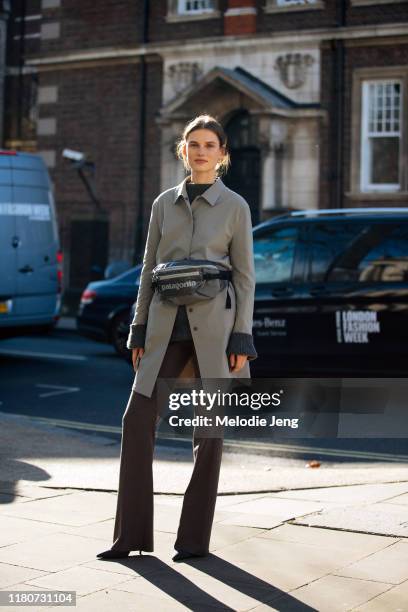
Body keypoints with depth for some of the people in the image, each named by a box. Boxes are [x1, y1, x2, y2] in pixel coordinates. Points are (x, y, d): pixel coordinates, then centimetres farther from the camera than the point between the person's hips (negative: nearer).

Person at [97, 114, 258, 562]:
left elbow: (244, 277, 0)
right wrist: (139, 332, 7)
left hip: (214, 325, -3)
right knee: (137, 420, -6)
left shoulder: (235, 206, 1)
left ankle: (195, 537, 13)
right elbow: (150, 269, 12)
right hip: (167, 327, 3)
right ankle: (132, 534, 4)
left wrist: (241, 340, -7)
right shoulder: (164, 203, 10)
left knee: (209, 429, 1)